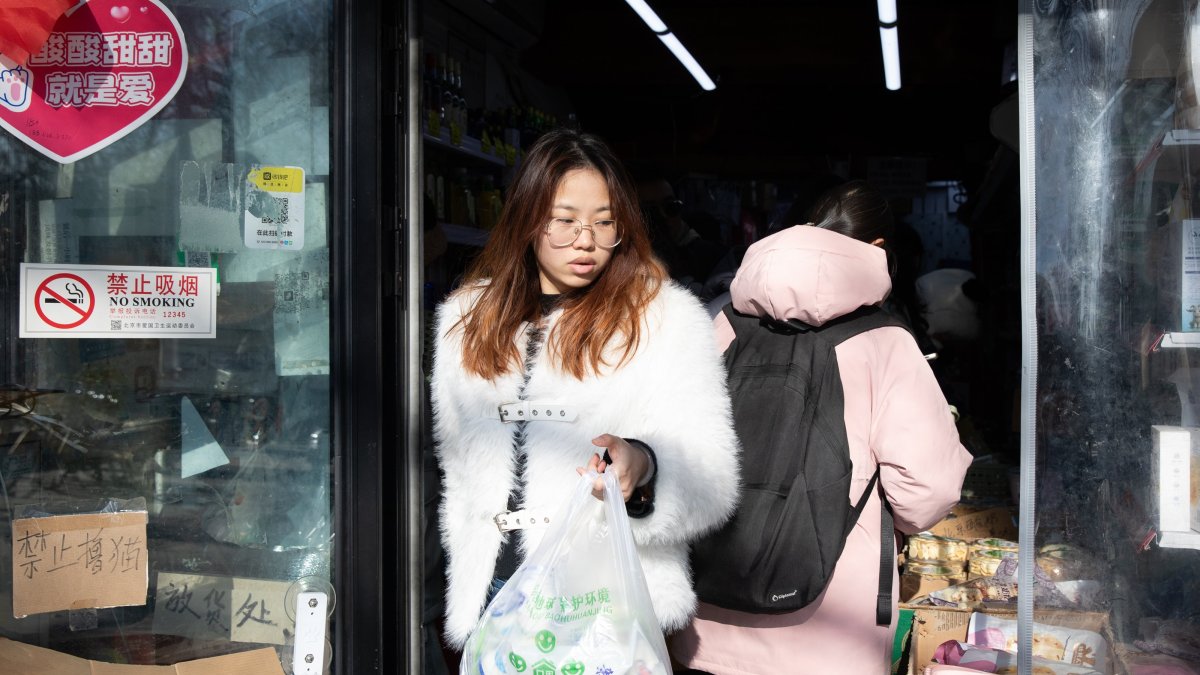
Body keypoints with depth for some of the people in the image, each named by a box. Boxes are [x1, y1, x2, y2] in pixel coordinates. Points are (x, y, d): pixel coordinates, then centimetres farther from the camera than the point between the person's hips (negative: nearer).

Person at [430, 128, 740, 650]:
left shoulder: (669, 320, -5)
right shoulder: (469, 319, 7)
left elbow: (711, 481, -13)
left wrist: (642, 467, -33)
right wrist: (466, 584, 16)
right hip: (493, 592, 4)